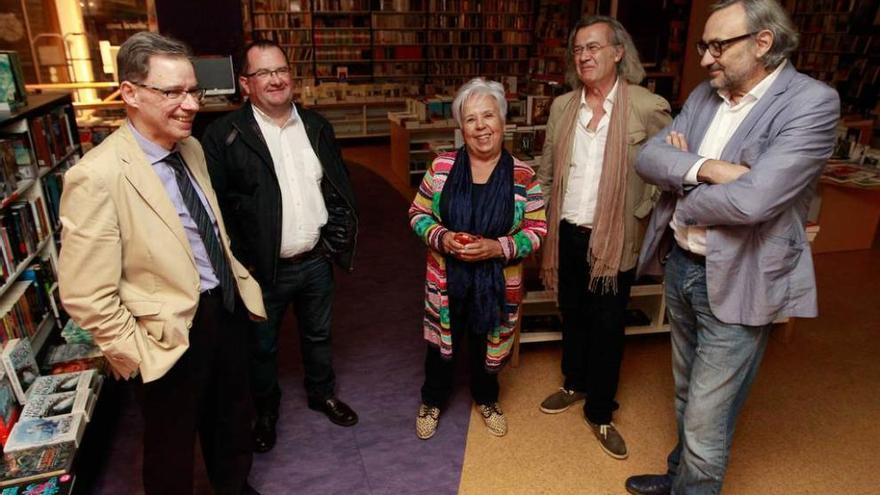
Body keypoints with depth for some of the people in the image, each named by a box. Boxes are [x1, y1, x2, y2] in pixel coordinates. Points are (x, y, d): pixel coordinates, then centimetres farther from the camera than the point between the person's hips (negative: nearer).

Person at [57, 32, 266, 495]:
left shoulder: (191, 148, 0)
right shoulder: (98, 177, -23)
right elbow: (86, 297, -21)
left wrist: (238, 281, 10)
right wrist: (139, 356, -13)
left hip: (228, 309, 7)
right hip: (173, 337, -7)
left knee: (233, 422, 27)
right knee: (172, 449, 19)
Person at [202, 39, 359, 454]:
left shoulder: (317, 126, 3)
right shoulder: (224, 135, -13)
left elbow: (339, 184, 10)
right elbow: (215, 205, -12)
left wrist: (340, 234, 4)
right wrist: (240, 261, -13)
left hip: (317, 260, 4)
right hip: (264, 268, -4)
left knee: (318, 334, 23)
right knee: (262, 345, 17)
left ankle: (322, 393, 47)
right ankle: (265, 410, 42)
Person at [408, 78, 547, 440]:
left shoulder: (523, 176, -9)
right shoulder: (441, 167, -7)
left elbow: (537, 230, -6)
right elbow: (418, 214, 1)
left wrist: (497, 247, -22)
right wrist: (441, 237, -19)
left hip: (496, 283, 0)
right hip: (446, 280, 1)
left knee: (487, 345, 19)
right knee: (442, 344, 17)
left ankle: (486, 399, 49)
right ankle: (432, 401, 45)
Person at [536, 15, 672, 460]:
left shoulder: (648, 107, -11)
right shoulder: (562, 106, 4)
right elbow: (547, 172, 9)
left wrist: (638, 215, -9)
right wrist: (543, 222, 7)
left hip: (613, 240, -4)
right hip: (566, 235, 4)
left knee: (607, 327, 8)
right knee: (572, 315, 19)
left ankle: (600, 413, 27)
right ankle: (574, 384, 43)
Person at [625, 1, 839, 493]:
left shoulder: (812, 102, -16)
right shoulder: (705, 95, 6)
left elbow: (750, 200, -28)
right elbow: (648, 156, -3)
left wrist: (680, 197, -10)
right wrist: (703, 168, -22)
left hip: (737, 283, -7)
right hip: (679, 265, 7)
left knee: (707, 419, 4)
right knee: (687, 393, 25)